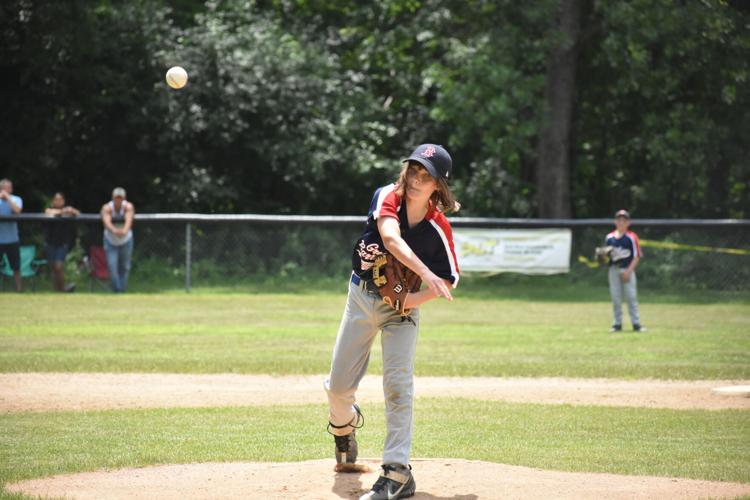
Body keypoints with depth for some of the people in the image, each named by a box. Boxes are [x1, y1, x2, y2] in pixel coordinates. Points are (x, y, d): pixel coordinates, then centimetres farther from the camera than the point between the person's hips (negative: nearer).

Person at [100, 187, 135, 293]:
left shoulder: (128, 207, -17)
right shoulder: (107, 208, -18)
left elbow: (129, 220, -37)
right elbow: (106, 221, -37)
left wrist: (125, 230, -59)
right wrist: (114, 230, -59)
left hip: (126, 241, 1)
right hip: (111, 241, -1)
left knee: (125, 267, 6)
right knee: (112, 266, -13)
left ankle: (122, 289, 21)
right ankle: (117, 290, -9)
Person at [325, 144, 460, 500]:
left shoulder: (438, 228, -18)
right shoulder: (388, 197, -20)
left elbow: (449, 281, -7)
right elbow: (390, 237, -40)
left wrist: (417, 298, -24)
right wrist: (425, 273, -53)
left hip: (401, 306, -2)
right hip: (361, 296, 2)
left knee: (398, 384, -16)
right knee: (339, 385, 9)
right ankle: (344, 425, 44)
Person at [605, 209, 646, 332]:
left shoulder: (632, 237, -3)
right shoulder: (609, 238, 9)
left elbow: (636, 257, -5)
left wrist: (628, 271, -14)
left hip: (628, 270, -4)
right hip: (613, 270, 4)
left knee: (631, 296, -5)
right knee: (615, 297, 5)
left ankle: (636, 323, -2)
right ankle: (617, 323, 11)